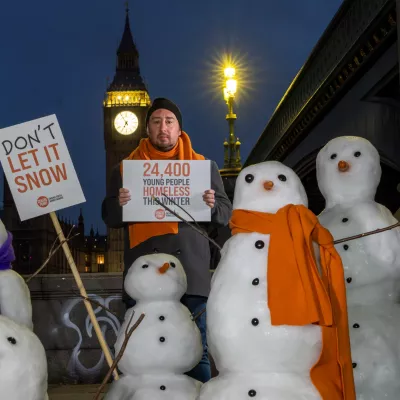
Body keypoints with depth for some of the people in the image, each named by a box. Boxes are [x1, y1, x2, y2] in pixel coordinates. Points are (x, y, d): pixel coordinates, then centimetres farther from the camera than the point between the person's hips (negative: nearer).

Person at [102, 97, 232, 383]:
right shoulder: (126, 167, 14)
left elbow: (227, 213, 11)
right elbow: (110, 218, 11)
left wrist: (212, 206, -12)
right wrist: (119, 204, -12)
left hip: (190, 273, 0)